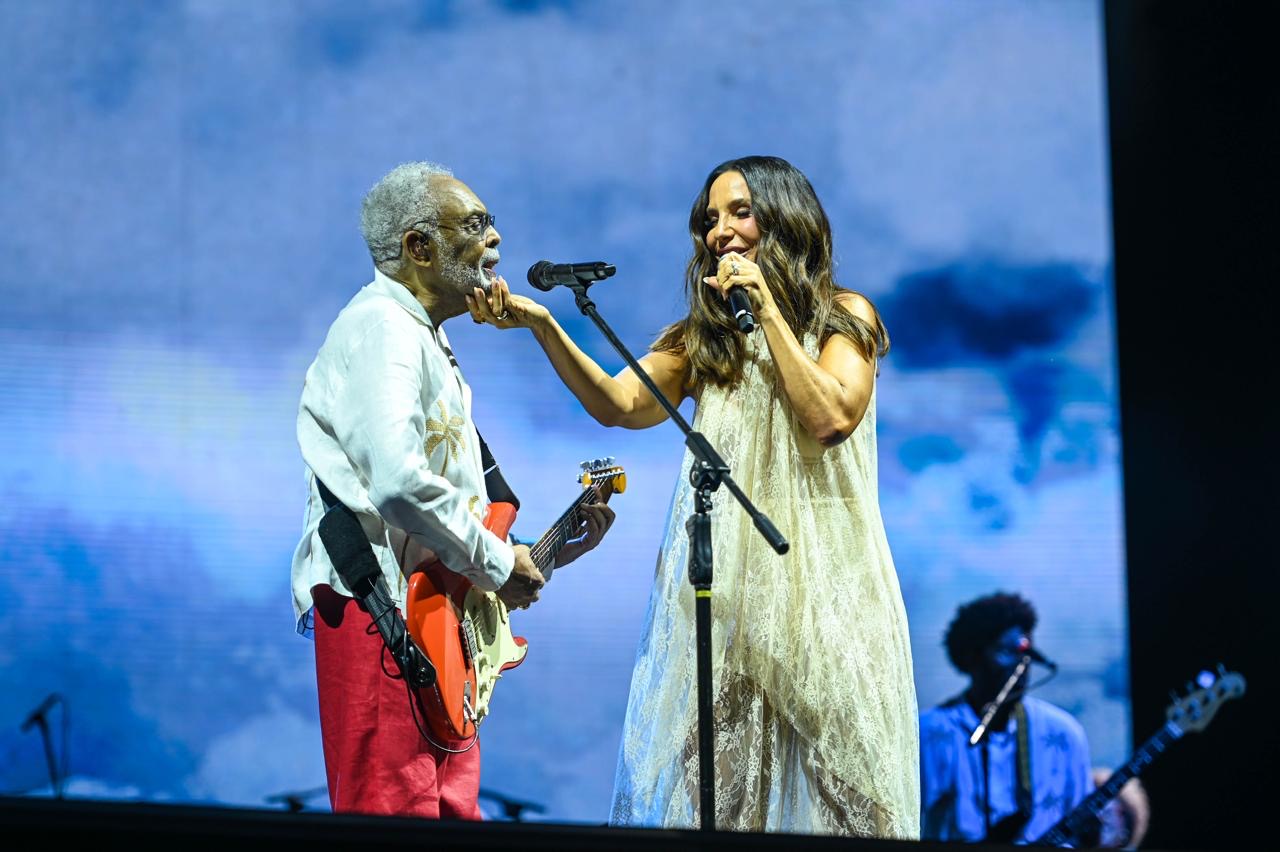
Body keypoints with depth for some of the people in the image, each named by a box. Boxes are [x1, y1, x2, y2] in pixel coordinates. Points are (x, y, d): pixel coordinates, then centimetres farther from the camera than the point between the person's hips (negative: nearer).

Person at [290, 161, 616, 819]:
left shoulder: (427, 340, 25)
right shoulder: (381, 326, -8)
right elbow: (398, 481, -25)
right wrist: (496, 564, -13)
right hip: (382, 612, -10)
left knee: (451, 813, 10)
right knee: (397, 815, -12)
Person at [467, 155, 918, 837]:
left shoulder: (843, 316, 7)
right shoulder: (702, 337, 14)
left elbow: (830, 418, -11)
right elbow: (618, 403, -2)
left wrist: (765, 305, -8)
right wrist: (540, 325, -15)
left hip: (818, 574, -2)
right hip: (723, 578, 2)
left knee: (839, 776, -4)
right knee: (714, 777, -2)